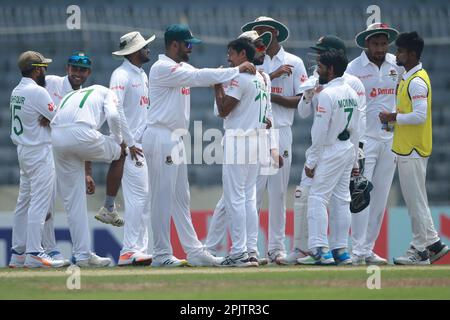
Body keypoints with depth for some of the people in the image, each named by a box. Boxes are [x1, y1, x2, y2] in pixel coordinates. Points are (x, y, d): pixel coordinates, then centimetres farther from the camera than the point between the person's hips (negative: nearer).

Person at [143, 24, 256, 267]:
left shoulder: (182, 69, 17)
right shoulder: (162, 68, -14)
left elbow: (201, 77, 8)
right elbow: (199, 77, -21)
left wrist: (241, 71, -6)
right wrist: (236, 71, -20)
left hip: (175, 139, 10)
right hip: (160, 138, -10)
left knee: (180, 199, 11)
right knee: (162, 197, -6)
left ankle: (194, 250, 13)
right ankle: (161, 254, -3)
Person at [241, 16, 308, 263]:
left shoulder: (294, 63, 10)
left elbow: (304, 99, 2)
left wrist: (274, 97, -10)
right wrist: (273, 75, -10)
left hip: (281, 132, 0)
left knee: (278, 193, 1)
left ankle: (276, 248, 4)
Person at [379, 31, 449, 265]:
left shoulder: (417, 81, -17)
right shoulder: (408, 78, 15)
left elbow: (420, 116, -24)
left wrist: (393, 117, -15)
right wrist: (394, 117, 6)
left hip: (413, 150, -10)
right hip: (406, 147, 10)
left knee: (415, 200, -4)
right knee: (413, 199, 14)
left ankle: (420, 251, 2)